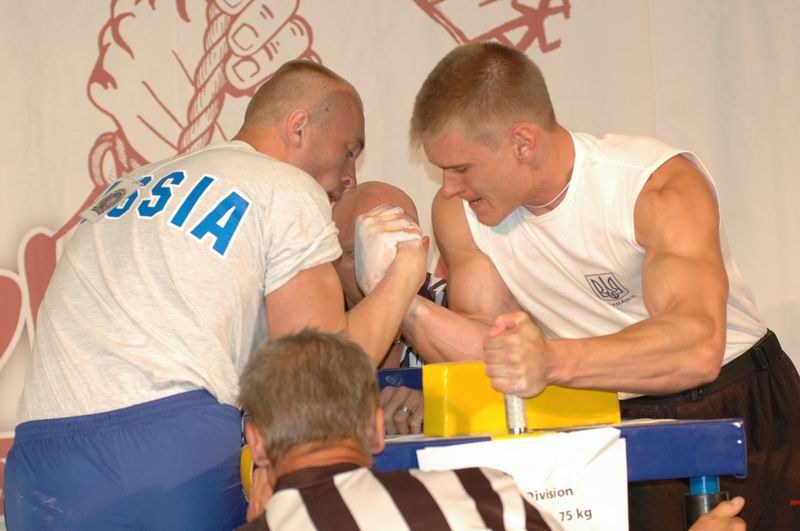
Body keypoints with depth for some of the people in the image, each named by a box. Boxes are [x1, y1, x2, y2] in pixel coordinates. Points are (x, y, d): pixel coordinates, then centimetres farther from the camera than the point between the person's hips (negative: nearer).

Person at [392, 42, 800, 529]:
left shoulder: (662, 185, -21)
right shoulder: (458, 212, -4)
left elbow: (698, 347, -36)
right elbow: (487, 345, -6)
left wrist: (552, 361, -51)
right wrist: (403, 303, -25)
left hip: (738, 410, -4)